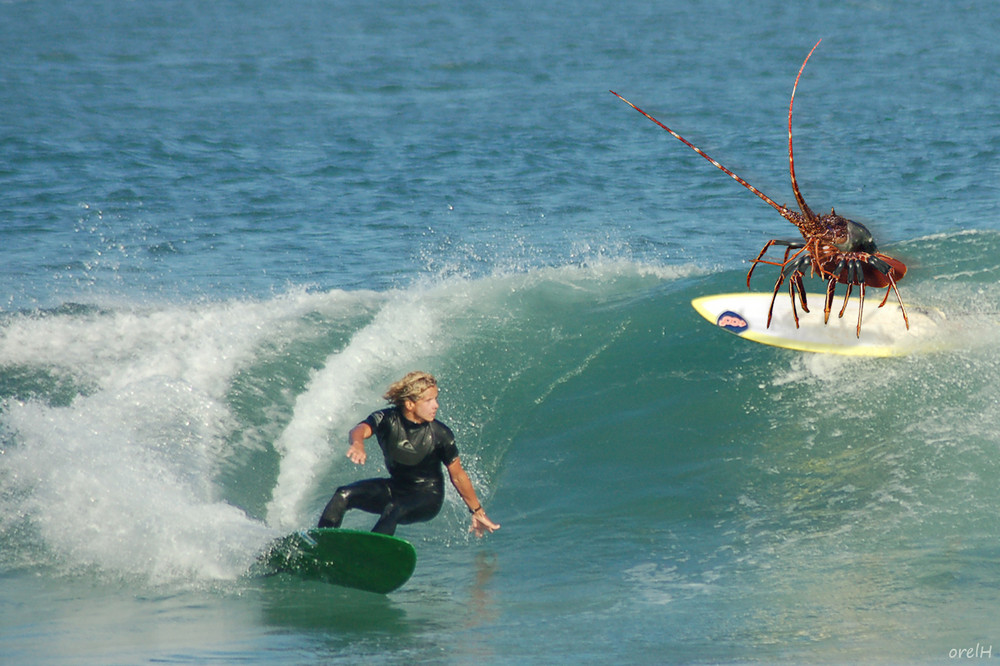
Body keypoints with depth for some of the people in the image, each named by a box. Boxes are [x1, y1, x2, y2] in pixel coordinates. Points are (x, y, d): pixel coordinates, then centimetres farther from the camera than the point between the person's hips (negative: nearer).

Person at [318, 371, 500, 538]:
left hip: (427, 497, -4)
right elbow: (360, 430, -37)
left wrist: (477, 512, 2)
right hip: (396, 488, 4)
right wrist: (358, 444, -64)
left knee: (393, 510, -36)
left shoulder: (440, 434, -18)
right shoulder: (386, 419, -17)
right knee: (343, 496, -16)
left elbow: (458, 475, -6)